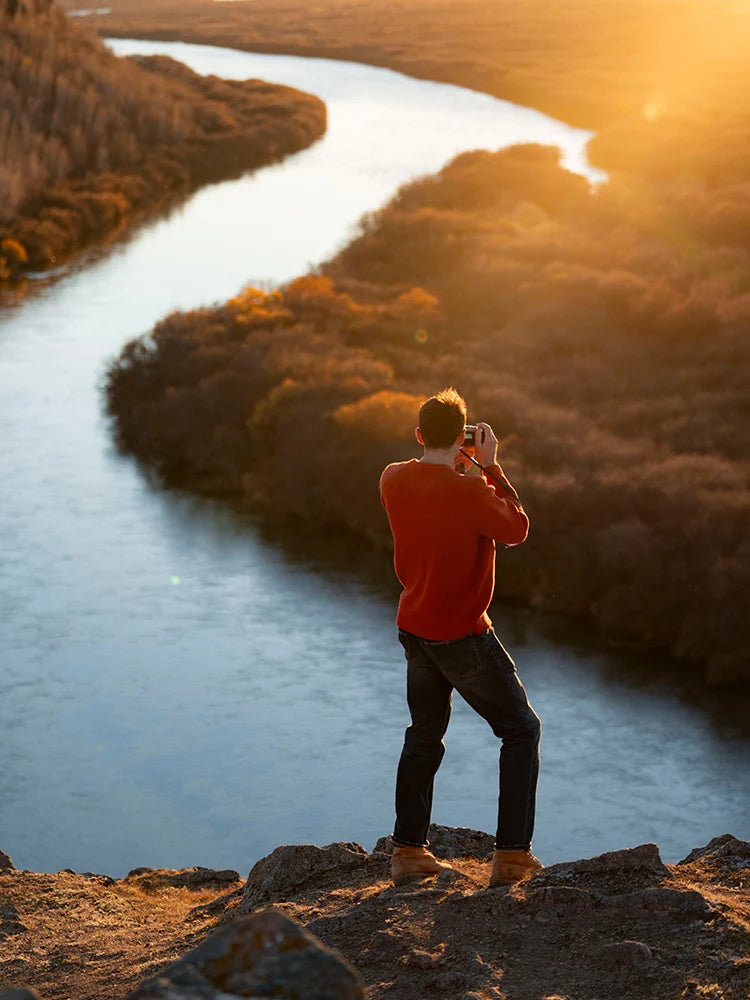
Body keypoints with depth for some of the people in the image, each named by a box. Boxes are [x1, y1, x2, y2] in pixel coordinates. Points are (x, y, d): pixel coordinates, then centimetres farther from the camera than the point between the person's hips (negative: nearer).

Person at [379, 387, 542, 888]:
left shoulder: (393, 480, -4)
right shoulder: (470, 491, -24)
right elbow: (516, 530, -8)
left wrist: (453, 465, 9)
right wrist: (491, 467, -6)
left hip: (414, 629, 7)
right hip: (463, 636, -6)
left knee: (424, 736, 21)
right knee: (522, 731, 9)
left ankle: (409, 850, 22)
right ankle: (513, 856, 5)